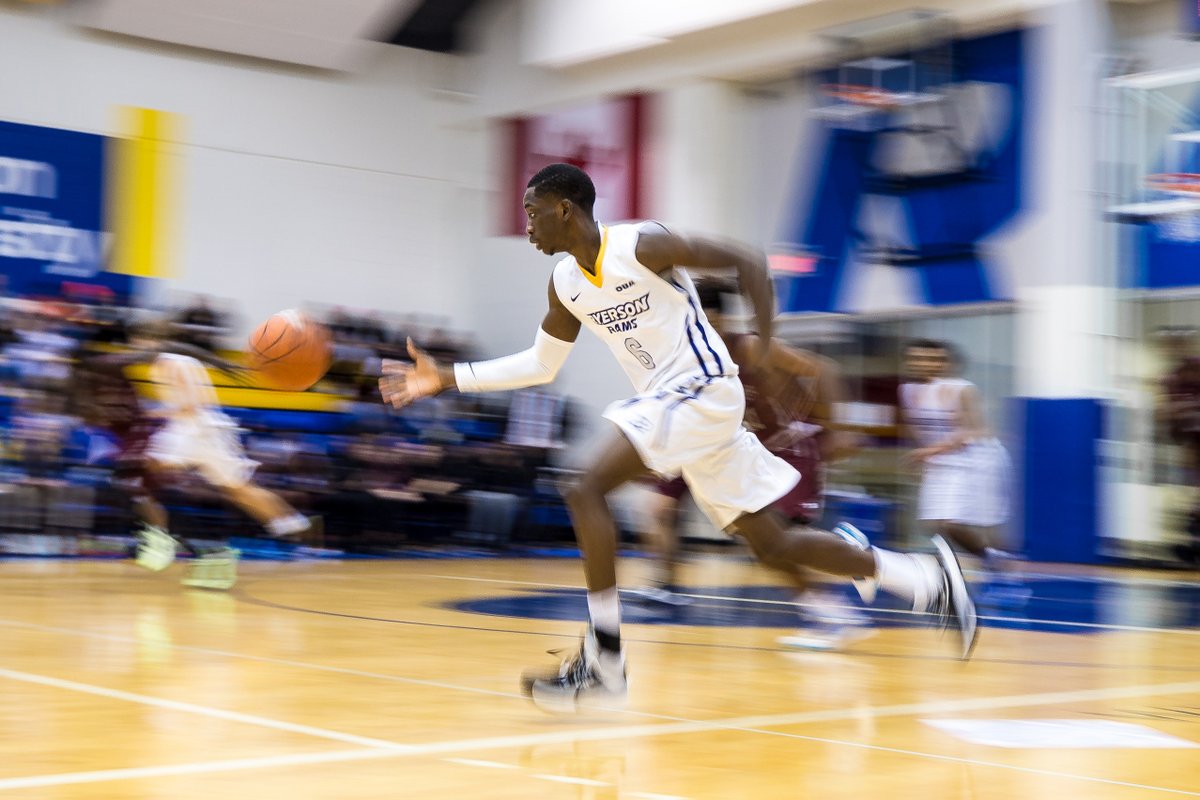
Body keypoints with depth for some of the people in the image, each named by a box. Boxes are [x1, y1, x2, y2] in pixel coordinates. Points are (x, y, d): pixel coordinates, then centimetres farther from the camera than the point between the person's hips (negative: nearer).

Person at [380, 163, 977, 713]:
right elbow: (541, 365, 18)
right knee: (771, 544, 11)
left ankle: (604, 660, -16)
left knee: (586, 490, -20)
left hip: (703, 391, -9)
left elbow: (748, 263, -11)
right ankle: (929, 579, 21)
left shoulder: (640, 245, -15)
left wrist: (762, 345, -18)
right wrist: (447, 378, 12)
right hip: (664, 400, 9)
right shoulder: (565, 284, 8)